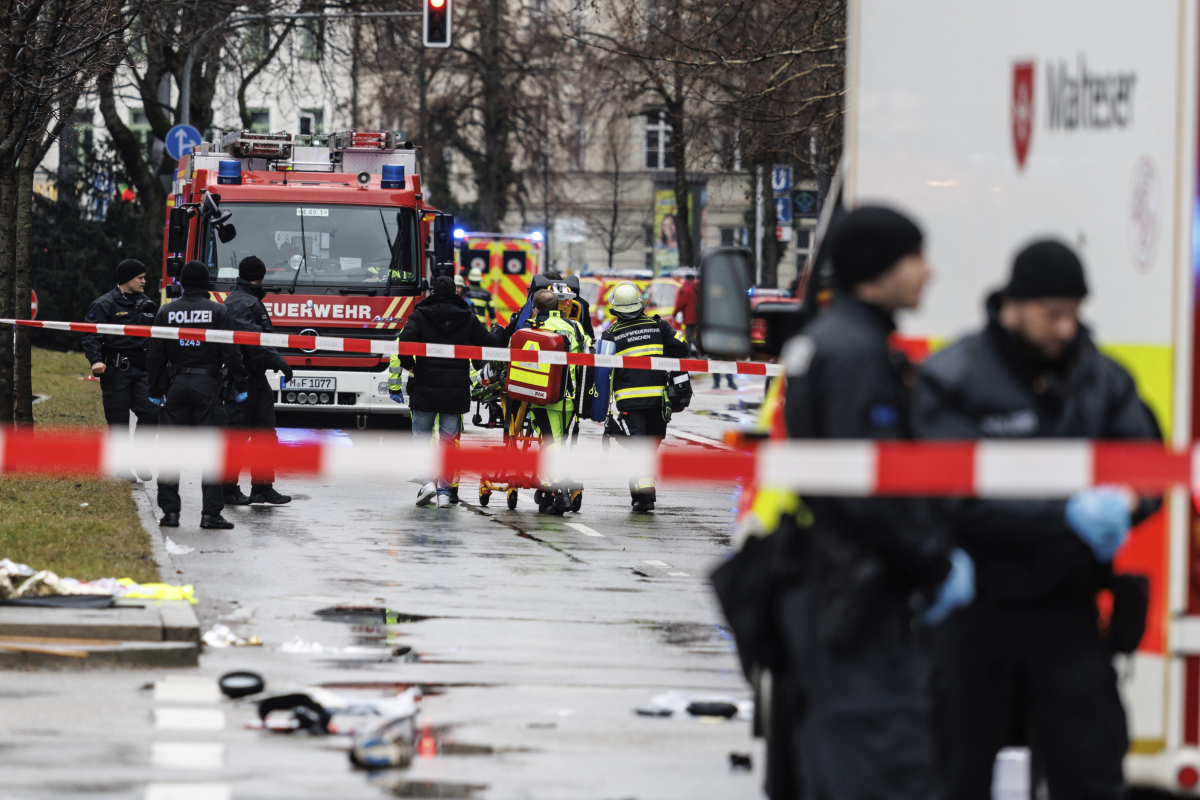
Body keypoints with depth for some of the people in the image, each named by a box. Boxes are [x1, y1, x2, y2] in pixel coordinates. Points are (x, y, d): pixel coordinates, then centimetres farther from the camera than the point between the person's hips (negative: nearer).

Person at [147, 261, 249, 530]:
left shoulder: (167, 312, 4)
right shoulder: (218, 311, -3)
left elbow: (155, 355, 7)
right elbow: (231, 352, -5)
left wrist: (156, 391, 14)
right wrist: (239, 386, 4)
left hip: (176, 384, 2)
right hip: (208, 385, -2)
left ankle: (170, 510, 3)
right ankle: (211, 513, -5)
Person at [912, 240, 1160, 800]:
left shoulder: (1101, 379, 5)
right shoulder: (951, 380, -9)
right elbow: (960, 495, -18)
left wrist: (1122, 503, -20)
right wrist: (1066, 514, -27)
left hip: (1066, 607, 3)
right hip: (975, 610, -3)